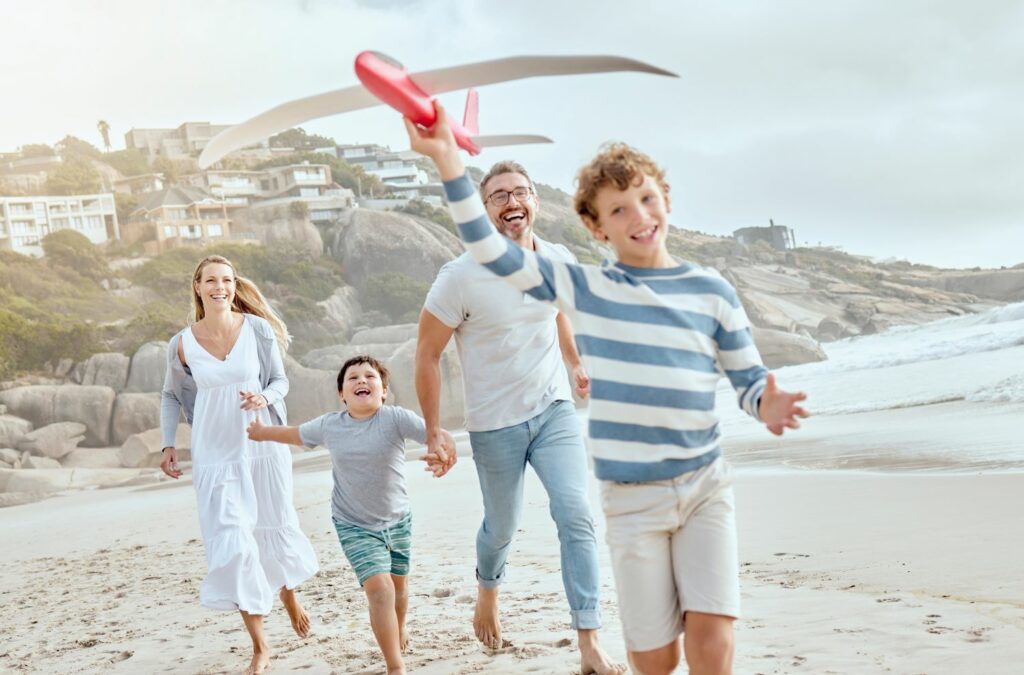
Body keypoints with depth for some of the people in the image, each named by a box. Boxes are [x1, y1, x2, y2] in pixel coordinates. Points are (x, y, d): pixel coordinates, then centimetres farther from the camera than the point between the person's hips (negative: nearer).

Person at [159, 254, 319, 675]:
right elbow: (171, 396, 10)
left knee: (276, 529, 14)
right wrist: (168, 444, 0)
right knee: (232, 545, -7)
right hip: (215, 456, 0)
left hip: (264, 447, 1)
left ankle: (289, 595, 49)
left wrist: (263, 396, -19)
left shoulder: (257, 329, -6)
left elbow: (280, 380, 3)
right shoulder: (182, 345, -4)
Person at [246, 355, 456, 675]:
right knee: (379, 587, -18)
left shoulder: (395, 418, -19)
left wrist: (444, 453, -51)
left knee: (398, 585, 21)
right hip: (354, 525, -1)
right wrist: (263, 432, 24)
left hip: (398, 520, 1)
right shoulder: (328, 426, -10)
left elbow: (440, 436, -29)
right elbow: (296, 434, 12)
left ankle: (399, 630, 54)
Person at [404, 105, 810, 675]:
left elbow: (749, 378, 7)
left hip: (706, 487, 1)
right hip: (632, 500, 0)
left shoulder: (712, 291, 2)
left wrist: (767, 405, -17)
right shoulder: (585, 289, 0)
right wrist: (448, 160, -14)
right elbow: (493, 254, -5)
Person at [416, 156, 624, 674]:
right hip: (495, 425, -3)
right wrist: (434, 432, -10)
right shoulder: (462, 277, -19)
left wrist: (576, 363, 21)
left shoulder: (559, 261, -5)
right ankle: (488, 592, 49)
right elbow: (427, 353, -11)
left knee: (576, 517, -11)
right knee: (502, 527, 14)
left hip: (554, 409, 3)